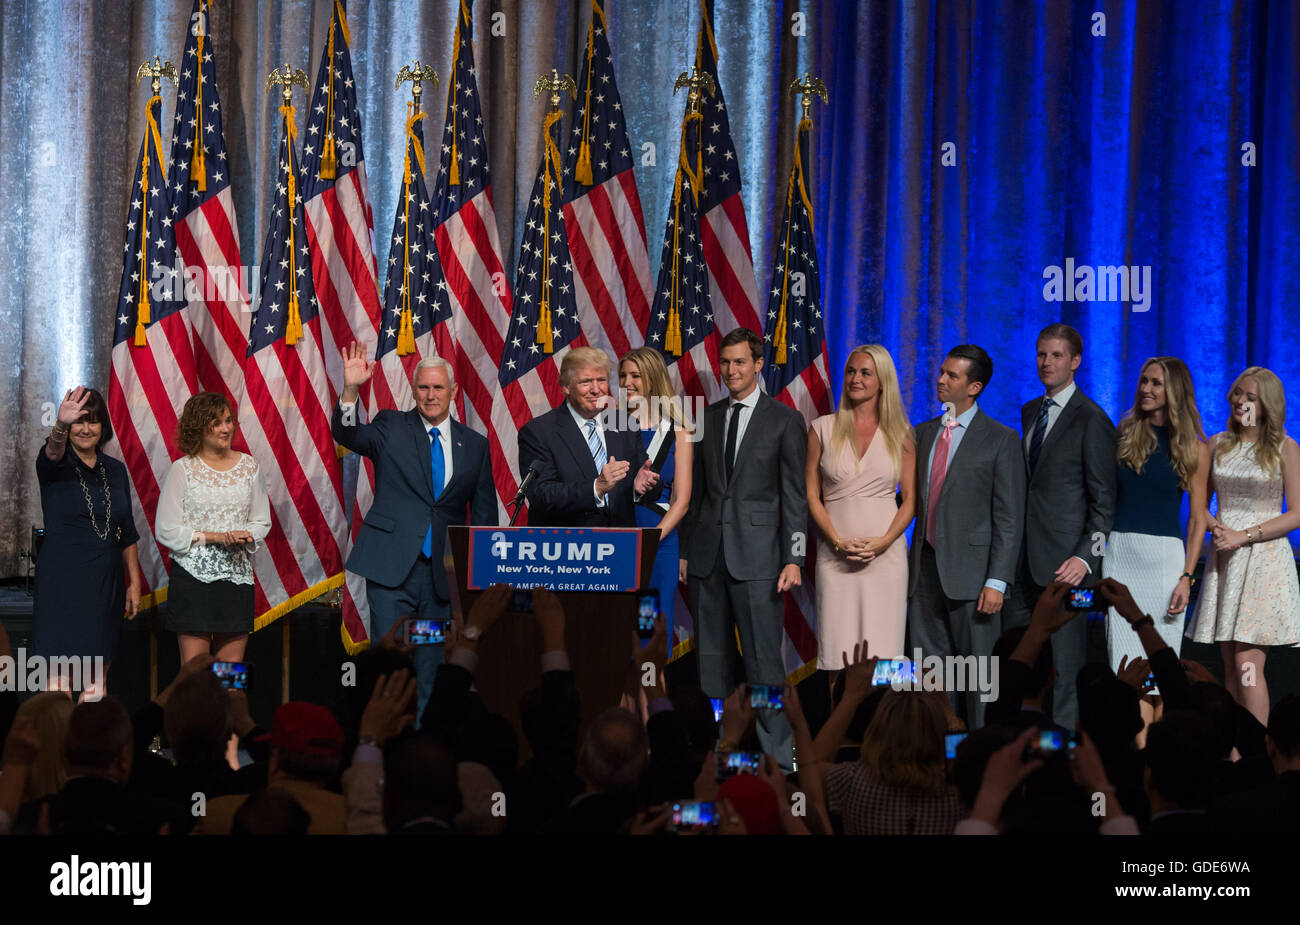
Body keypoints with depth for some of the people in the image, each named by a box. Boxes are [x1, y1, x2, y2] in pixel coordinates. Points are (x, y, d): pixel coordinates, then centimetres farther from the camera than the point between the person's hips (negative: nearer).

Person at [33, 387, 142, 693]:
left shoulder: (115, 470, 12)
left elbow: (127, 534, 17)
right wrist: (62, 424, -50)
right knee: (59, 684, -9)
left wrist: (134, 582, 12)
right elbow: (52, 452, -28)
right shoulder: (57, 465, -2)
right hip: (61, 583, -4)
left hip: (105, 584, 4)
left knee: (96, 684, 6)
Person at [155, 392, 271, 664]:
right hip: (193, 575, -3)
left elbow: (262, 522, 13)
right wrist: (213, 537, -13)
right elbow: (165, 530, -4)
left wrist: (244, 537, -9)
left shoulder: (249, 467, 8)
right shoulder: (182, 470, -2)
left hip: (237, 575, 3)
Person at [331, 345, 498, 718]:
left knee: (432, 667, 6)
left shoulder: (475, 445, 11)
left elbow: (484, 513, 13)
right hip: (392, 563, -3)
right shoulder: (391, 427, 5)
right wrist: (351, 389, -29)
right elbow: (348, 435, -13)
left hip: (443, 572, 3)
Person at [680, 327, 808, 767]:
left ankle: (778, 751, -2)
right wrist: (686, 548, 12)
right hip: (708, 550, 5)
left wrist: (793, 558, -9)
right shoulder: (708, 417, 13)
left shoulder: (784, 420, -1)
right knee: (710, 655, 7)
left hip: (755, 555, -5)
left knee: (763, 657, -7)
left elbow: (794, 495, -3)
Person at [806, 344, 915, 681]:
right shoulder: (823, 429, 7)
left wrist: (885, 541, -8)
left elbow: (910, 499, 8)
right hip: (836, 553, 0)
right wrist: (838, 541, -7)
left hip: (886, 552, 0)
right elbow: (811, 494, 6)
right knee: (837, 653, -4)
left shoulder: (900, 435, 7)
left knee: (881, 650, -4)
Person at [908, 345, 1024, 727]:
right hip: (925, 567, 5)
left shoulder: (1000, 439, -4)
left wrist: (997, 581, -14)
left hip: (969, 570, -5)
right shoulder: (923, 433, 14)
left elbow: (1009, 518, -7)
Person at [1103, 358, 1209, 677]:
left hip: (1164, 555, -2)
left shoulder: (1193, 448, 2)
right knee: (1123, 657, 0)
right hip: (1119, 552, 2)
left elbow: (1197, 519, 2)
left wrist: (1187, 577, -7)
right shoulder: (1125, 434, 9)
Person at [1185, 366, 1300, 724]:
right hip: (1225, 560, 4)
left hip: (1264, 558, -4)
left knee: (1247, 664, -12)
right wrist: (1216, 527, -6)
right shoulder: (1218, 446, 10)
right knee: (1230, 665, 4)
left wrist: (1244, 535, -12)